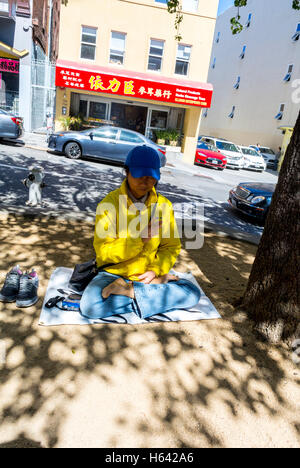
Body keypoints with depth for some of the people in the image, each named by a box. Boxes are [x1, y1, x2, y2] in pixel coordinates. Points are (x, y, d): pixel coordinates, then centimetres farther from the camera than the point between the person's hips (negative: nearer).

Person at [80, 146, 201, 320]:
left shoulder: (164, 205, 1)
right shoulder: (109, 203, -8)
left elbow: (171, 247, 5)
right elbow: (103, 252, -12)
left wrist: (156, 270, -13)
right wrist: (139, 239, -23)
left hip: (148, 273, 3)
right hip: (115, 273, -2)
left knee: (193, 294, -17)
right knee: (89, 306, -29)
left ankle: (130, 292, -15)